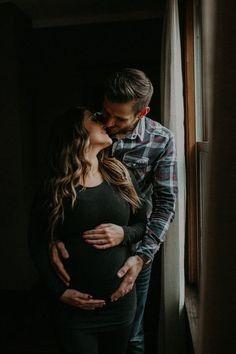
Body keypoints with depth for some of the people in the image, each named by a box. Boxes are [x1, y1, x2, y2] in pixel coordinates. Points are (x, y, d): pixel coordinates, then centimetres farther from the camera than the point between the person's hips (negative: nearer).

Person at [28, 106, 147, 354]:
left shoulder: (120, 175, 1)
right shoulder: (55, 186, -9)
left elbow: (143, 224, 7)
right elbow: (37, 243, -5)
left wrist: (125, 234, -14)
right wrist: (59, 291, -10)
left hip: (121, 299, 3)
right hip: (76, 304, -3)